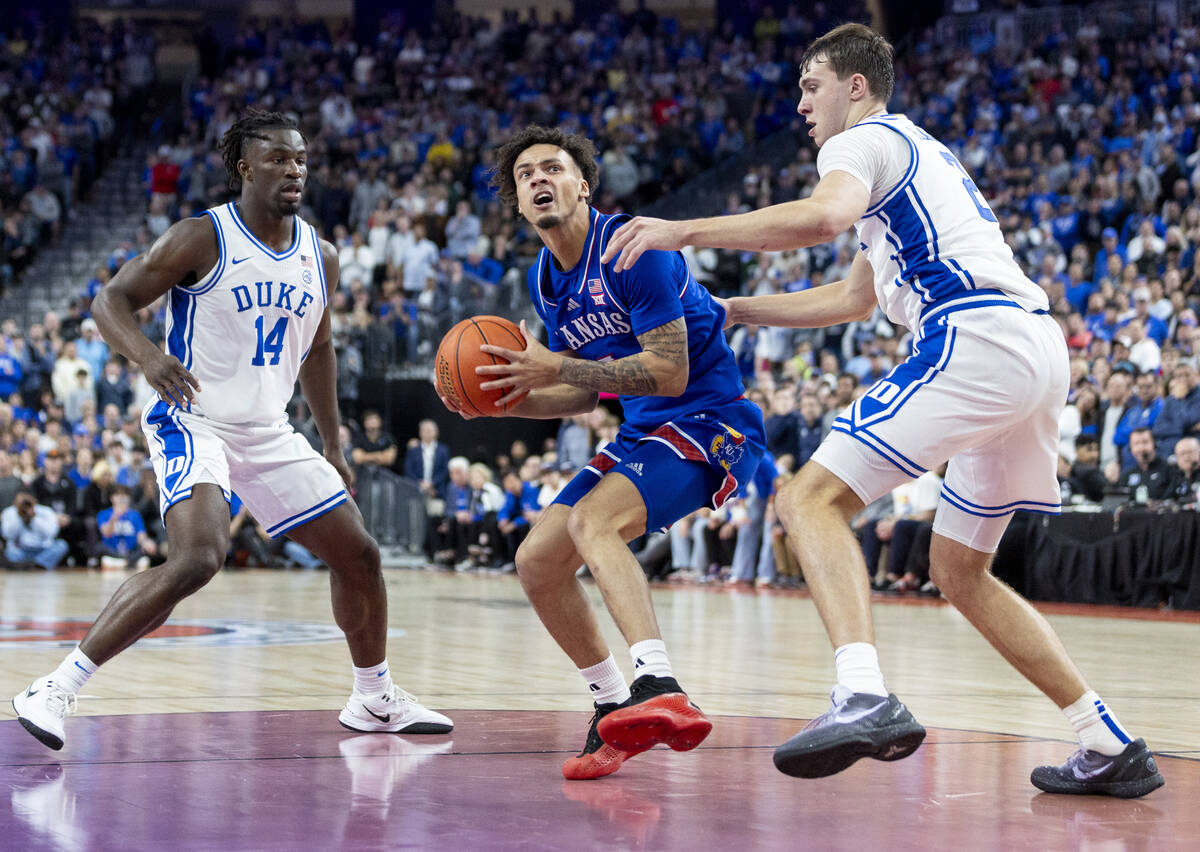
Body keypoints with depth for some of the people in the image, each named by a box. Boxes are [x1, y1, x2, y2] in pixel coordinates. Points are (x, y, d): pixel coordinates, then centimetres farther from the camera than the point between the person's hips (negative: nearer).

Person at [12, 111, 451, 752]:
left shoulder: (320, 257, 6)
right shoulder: (200, 240, -12)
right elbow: (110, 301, -11)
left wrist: (333, 447, 21)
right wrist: (148, 356, -32)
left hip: (268, 434, 7)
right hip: (192, 422, -7)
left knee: (357, 554, 8)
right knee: (199, 557, -30)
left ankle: (375, 700, 31)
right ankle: (55, 690, -24)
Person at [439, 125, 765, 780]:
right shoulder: (544, 280, 9)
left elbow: (670, 373, -23)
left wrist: (555, 366, -23)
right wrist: (501, 399, 1)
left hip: (713, 419, -9)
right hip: (643, 431, 9)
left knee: (594, 520, -32)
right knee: (536, 562, 4)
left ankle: (659, 689, -46)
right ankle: (615, 711, 15)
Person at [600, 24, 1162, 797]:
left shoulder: (864, 142, 4)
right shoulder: (919, 154, 34)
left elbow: (822, 216, -22)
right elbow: (855, 298, 43)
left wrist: (682, 231, -16)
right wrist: (730, 311, 44)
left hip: (976, 340, -9)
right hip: (1038, 344, 9)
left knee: (813, 498, -13)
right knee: (960, 570, 19)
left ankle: (866, 697, -35)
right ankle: (1111, 747, 17)